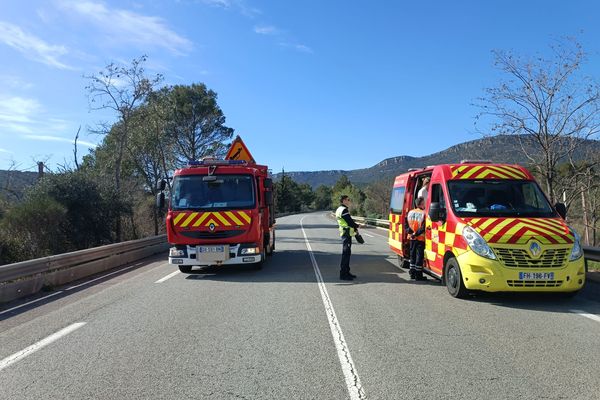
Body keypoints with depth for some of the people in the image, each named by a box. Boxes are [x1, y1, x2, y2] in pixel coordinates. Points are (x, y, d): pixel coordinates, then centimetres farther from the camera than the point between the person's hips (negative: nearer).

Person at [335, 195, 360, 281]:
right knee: (346, 254, -7)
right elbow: (350, 223, -20)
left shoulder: (340, 209, 18)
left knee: (347, 254, 15)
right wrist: (357, 226, -2)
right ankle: (343, 274, -4)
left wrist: (354, 225, 5)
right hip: (347, 234, -10)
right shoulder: (344, 210, -15)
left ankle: (346, 272, 22)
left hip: (345, 234, 10)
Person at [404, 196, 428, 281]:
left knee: (412, 255, 15)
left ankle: (412, 273, 20)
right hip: (420, 239, -6)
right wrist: (416, 234, -14)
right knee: (419, 256, 0)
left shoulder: (410, 212, 6)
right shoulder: (423, 213, -14)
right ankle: (418, 275, 4)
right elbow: (423, 228, -21)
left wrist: (410, 232, -1)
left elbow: (405, 224, 5)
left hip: (412, 238, 6)